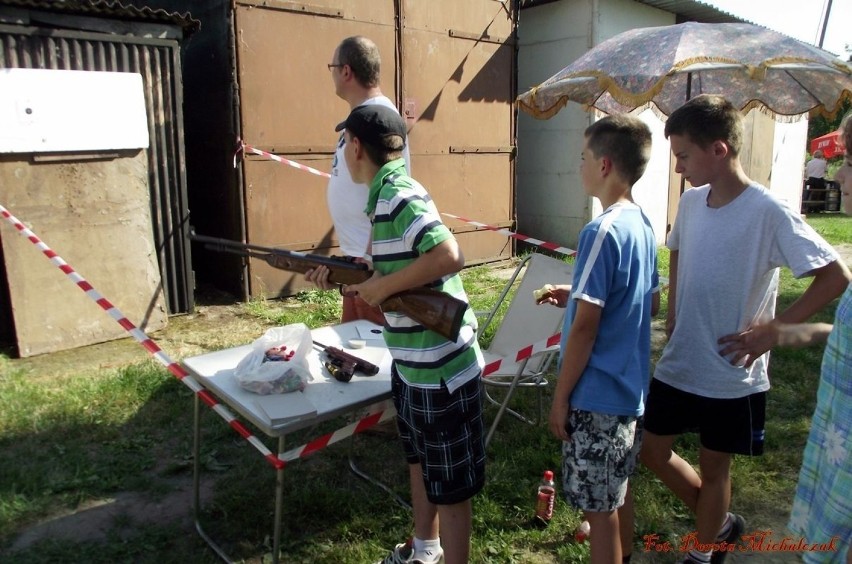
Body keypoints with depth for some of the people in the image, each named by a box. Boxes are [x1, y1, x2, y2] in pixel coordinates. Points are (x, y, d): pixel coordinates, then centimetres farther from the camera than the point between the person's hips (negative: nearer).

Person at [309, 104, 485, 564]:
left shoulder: (400, 196, -20)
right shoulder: (384, 195, 8)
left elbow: (448, 256, -33)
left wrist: (383, 287, -23)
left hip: (443, 371, -10)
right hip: (411, 365, 10)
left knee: (450, 486, 8)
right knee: (419, 461, 27)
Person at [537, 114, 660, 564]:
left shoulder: (602, 232, -22)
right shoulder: (642, 224, 5)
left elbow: (584, 327, -21)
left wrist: (560, 397, -12)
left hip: (597, 394, -9)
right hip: (630, 386, 9)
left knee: (599, 507, 8)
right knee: (617, 493, 25)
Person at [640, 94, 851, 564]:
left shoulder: (769, 213, -19)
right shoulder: (690, 202, 0)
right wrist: (672, 315, 8)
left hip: (731, 377, -6)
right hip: (677, 365, 6)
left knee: (713, 467, 12)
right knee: (652, 450, 15)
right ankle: (720, 523, 40)